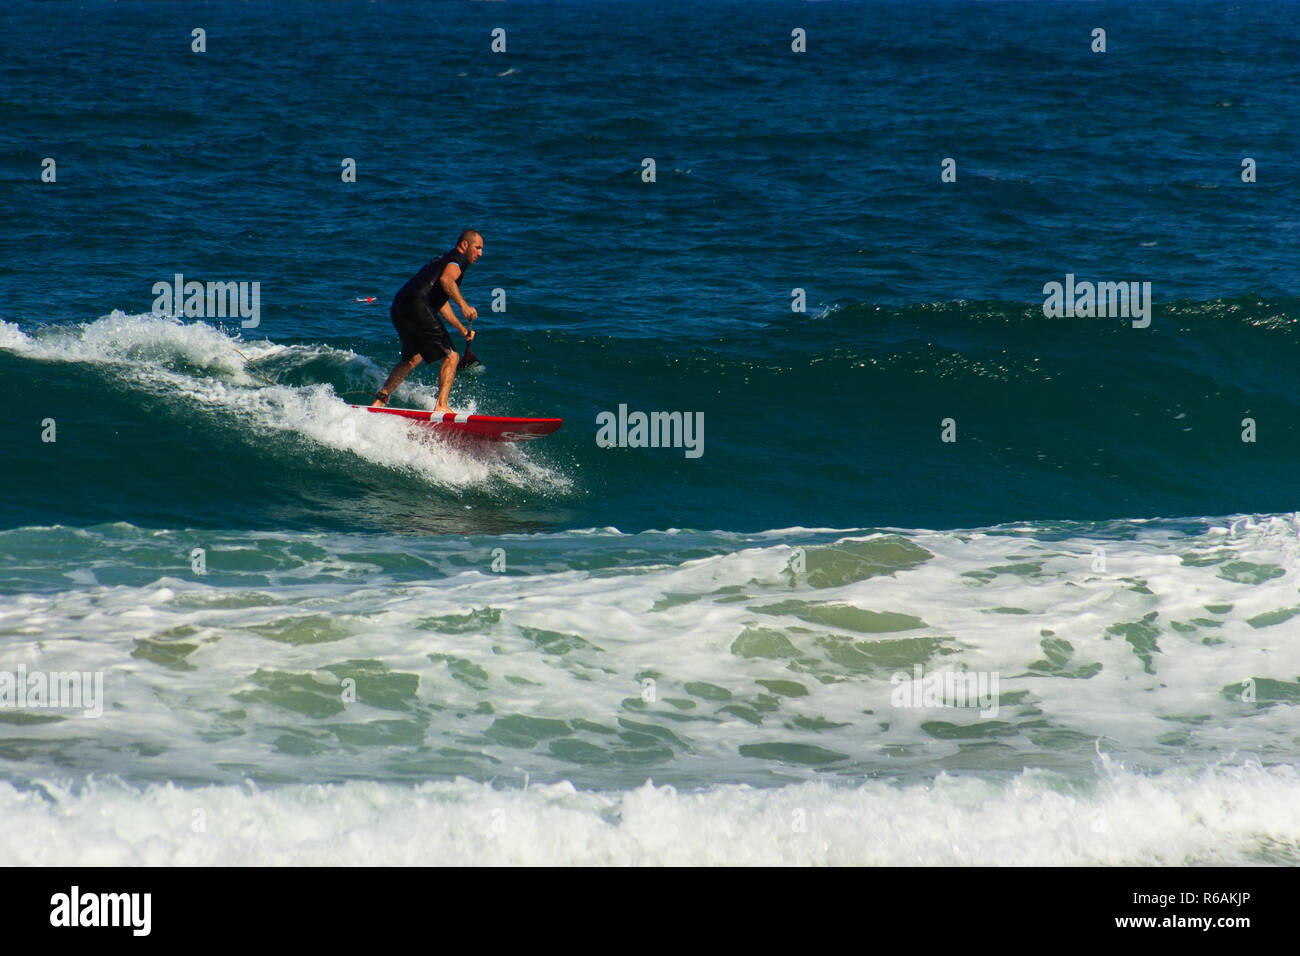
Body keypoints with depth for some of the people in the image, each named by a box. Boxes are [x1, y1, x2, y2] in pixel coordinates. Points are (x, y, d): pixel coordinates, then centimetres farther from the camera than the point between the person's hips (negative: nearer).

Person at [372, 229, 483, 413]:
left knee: (413, 358, 30)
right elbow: (446, 279, -21)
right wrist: (463, 305, -30)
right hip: (417, 306, -10)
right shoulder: (458, 259, 3)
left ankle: (380, 399, 28)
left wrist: (462, 329, 40)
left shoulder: (444, 259, 33)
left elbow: (442, 303, 39)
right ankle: (441, 406, -20)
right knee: (451, 357, -8)